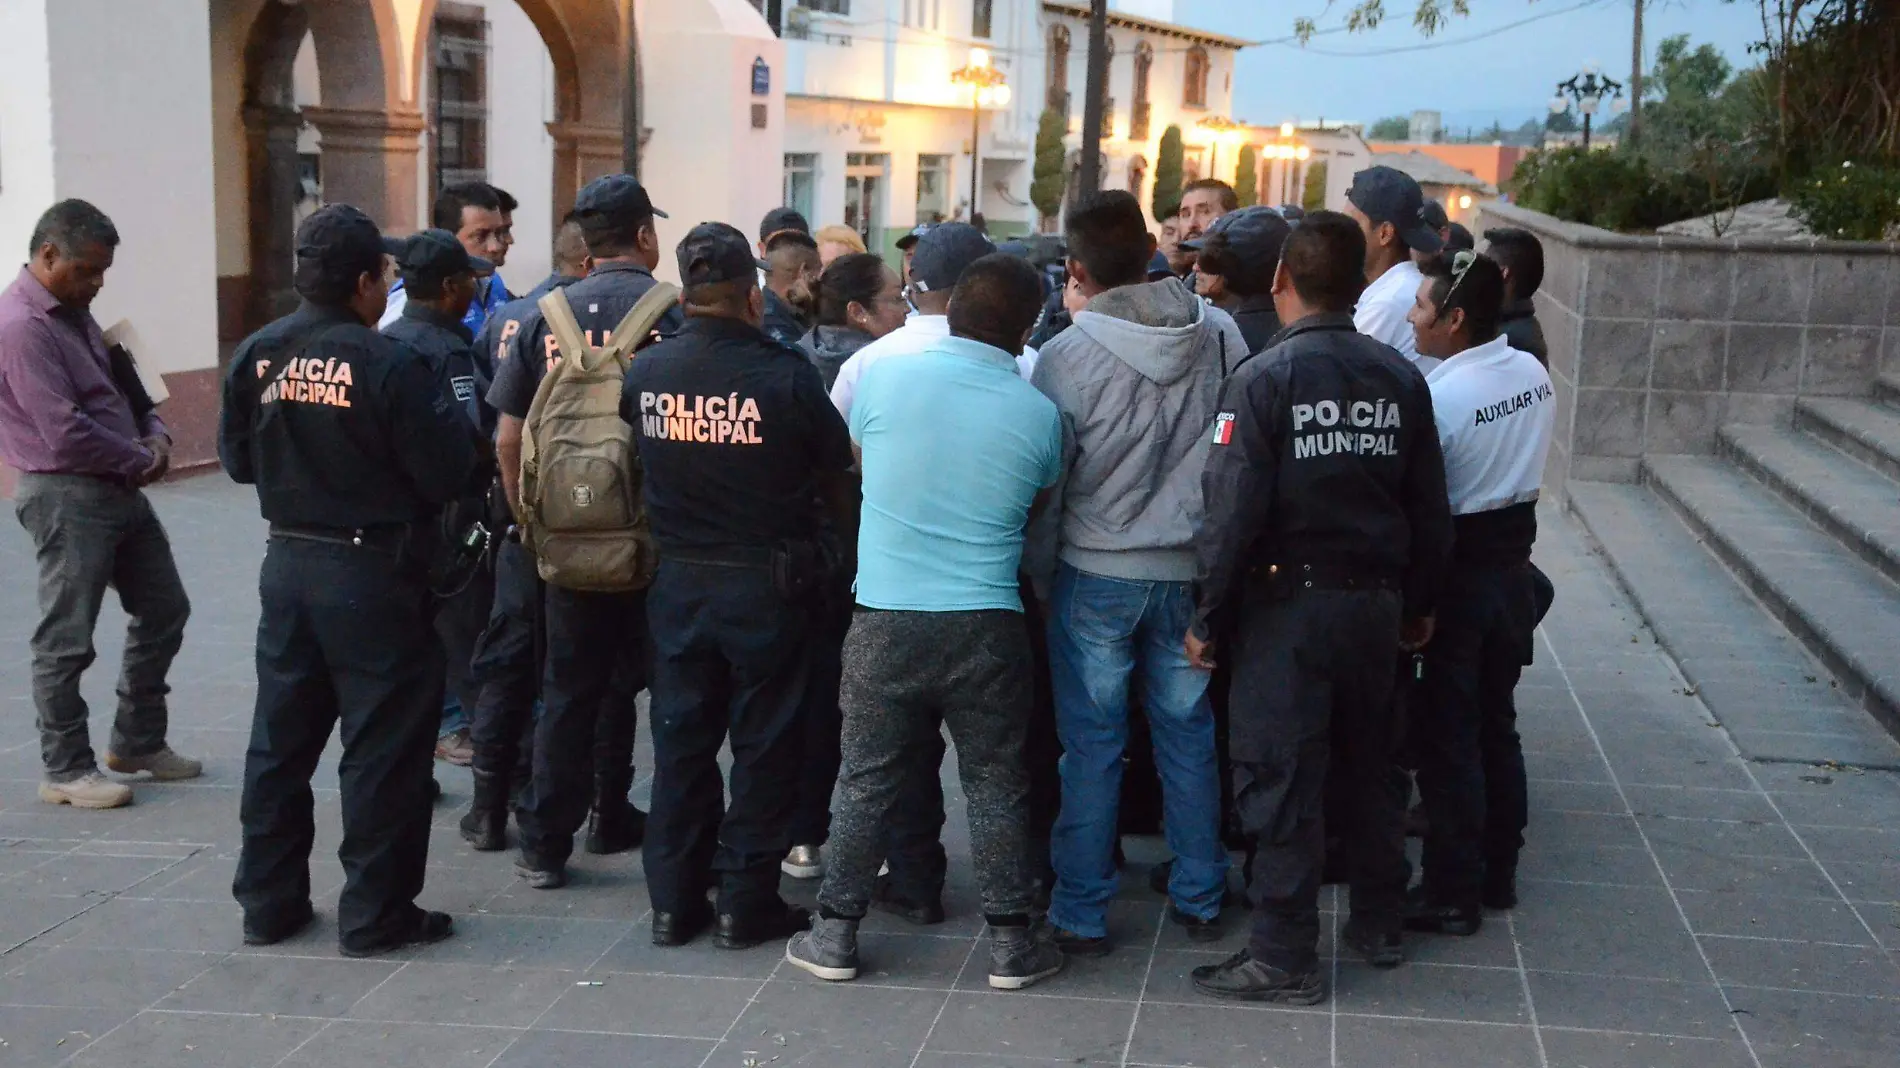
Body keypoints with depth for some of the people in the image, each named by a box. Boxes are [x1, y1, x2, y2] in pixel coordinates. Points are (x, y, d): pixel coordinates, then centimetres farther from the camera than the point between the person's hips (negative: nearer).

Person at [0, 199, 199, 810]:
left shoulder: (74, 313, 12)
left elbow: (120, 386, 21)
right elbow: (65, 433, -24)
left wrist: (155, 434, 1)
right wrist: (139, 461, -11)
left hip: (119, 490, 10)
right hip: (66, 497, -10)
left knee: (164, 611, 15)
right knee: (66, 640, -1)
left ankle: (137, 742, 28)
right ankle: (65, 771, 10)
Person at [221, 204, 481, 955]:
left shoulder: (256, 357, -1)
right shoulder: (386, 364, -18)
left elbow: (237, 461, 9)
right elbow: (450, 473, -15)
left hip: (287, 563, 6)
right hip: (372, 570, -6)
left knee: (280, 738, 15)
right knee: (383, 745, 4)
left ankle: (268, 901, 24)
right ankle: (375, 913, 10)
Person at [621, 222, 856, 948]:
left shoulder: (645, 373, -6)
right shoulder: (784, 375, -16)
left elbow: (641, 465, 8)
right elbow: (836, 477, -6)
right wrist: (854, 534, 13)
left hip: (678, 581, 4)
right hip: (766, 582, -3)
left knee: (681, 739, 13)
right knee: (764, 744, 8)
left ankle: (674, 901, 20)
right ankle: (747, 901, 14)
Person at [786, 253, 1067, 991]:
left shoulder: (886, 376, -4)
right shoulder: (1038, 413, -4)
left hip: (885, 618, 1)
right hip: (986, 623, 0)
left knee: (866, 780, 11)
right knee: (995, 784, 10)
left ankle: (835, 935, 18)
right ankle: (1011, 943, 16)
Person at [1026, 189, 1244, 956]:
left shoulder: (1067, 356, -13)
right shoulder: (1221, 336, -4)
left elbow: (1044, 483, -6)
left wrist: (1039, 579, 4)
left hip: (1096, 576, -3)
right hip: (1192, 571, 3)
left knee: (1092, 746, 5)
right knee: (1190, 735, 14)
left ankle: (1081, 913, 12)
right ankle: (1200, 899, 24)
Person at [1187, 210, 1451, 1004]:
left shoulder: (1263, 379, -13)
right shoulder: (1400, 379, 2)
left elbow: (1233, 512, -17)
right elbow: (1429, 508, 6)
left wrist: (1208, 618, -8)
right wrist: (1418, 604, 18)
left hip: (1287, 602, -5)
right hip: (1376, 601, 5)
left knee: (1281, 775, 1)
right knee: (1369, 764, 19)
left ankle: (1285, 957, 7)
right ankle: (1379, 923, 32)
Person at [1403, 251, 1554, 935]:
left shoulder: (1439, 396, -22)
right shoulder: (1533, 373, 1)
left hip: (1456, 572, -7)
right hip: (1514, 563, 8)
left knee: (1446, 737, 2)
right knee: (1496, 725, 17)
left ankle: (1452, 894, 8)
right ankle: (1497, 874, 28)